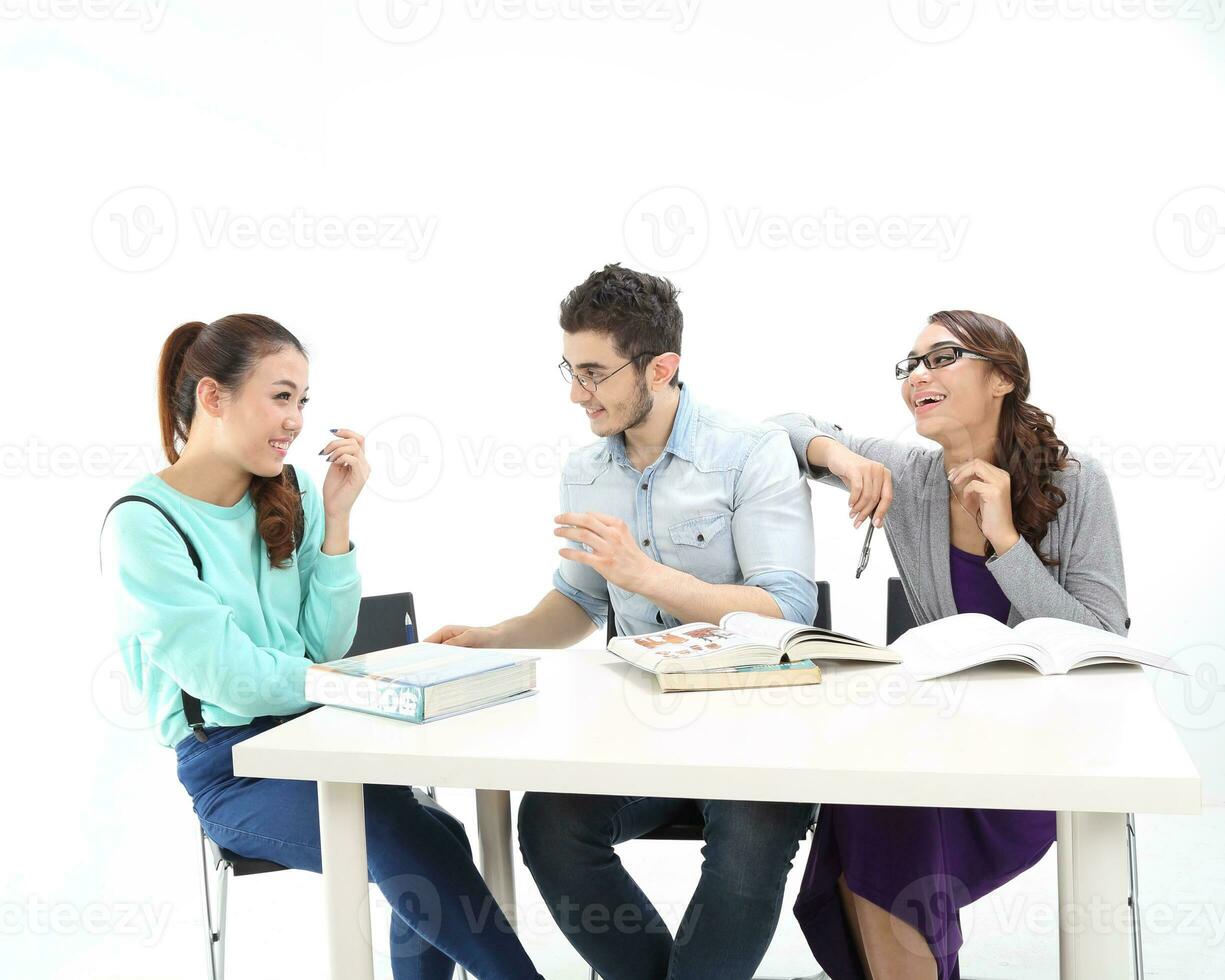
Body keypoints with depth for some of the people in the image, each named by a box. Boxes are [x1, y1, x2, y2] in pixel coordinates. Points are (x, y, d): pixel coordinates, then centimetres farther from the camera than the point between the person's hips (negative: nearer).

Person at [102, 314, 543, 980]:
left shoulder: (290, 500, 7)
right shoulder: (143, 526, -11)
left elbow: (325, 646, 2)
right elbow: (232, 680, -15)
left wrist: (335, 519, -5)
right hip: (232, 771, -5)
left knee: (432, 841, -24)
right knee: (414, 845, -28)